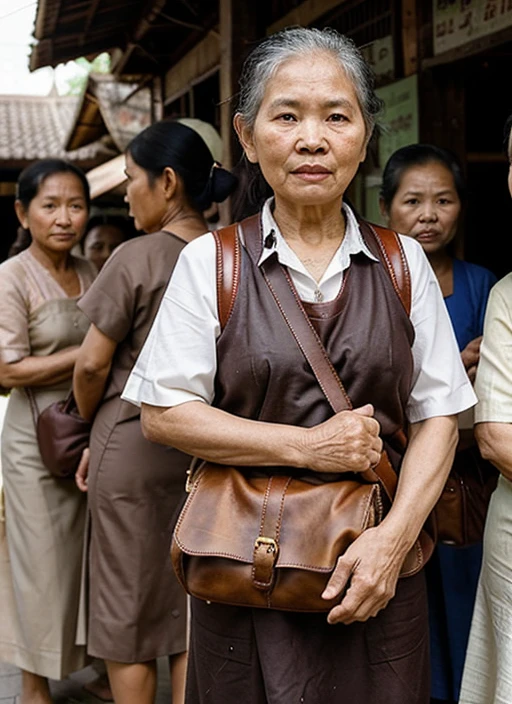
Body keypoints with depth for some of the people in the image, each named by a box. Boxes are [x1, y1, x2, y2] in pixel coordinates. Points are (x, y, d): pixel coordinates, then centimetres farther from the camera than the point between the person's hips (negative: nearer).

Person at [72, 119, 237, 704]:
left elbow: (92, 364, -13)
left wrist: (89, 421, 8)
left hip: (133, 443, -5)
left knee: (128, 610, 9)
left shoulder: (136, 258, -14)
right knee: (192, 610, 15)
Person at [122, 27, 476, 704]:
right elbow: (163, 413, -6)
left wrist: (394, 536, -12)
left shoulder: (404, 262, 4)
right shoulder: (209, 261, -2)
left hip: (377, 570, 2)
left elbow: (438, 416, 2)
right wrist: (307, 447, -14)